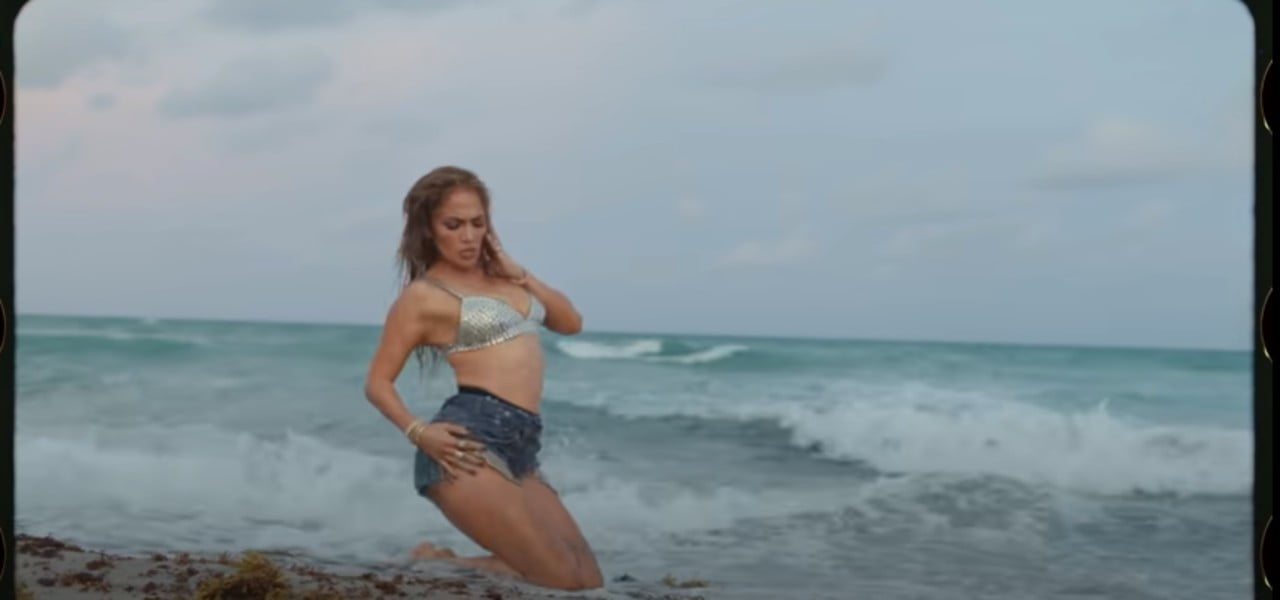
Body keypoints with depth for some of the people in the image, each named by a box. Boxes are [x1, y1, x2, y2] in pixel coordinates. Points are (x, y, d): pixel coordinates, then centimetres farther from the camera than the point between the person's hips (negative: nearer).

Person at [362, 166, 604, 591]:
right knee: (564, 583, -13)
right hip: (471, 445, -7)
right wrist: (418, 432, -16)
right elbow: (378, 383, 2)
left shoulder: (498, 272, 20)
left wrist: (518, 273, 9)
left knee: (589, 581, 5)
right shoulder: (423, 295, 1)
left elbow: (570, 322, 21)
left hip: (520, 450, 8)